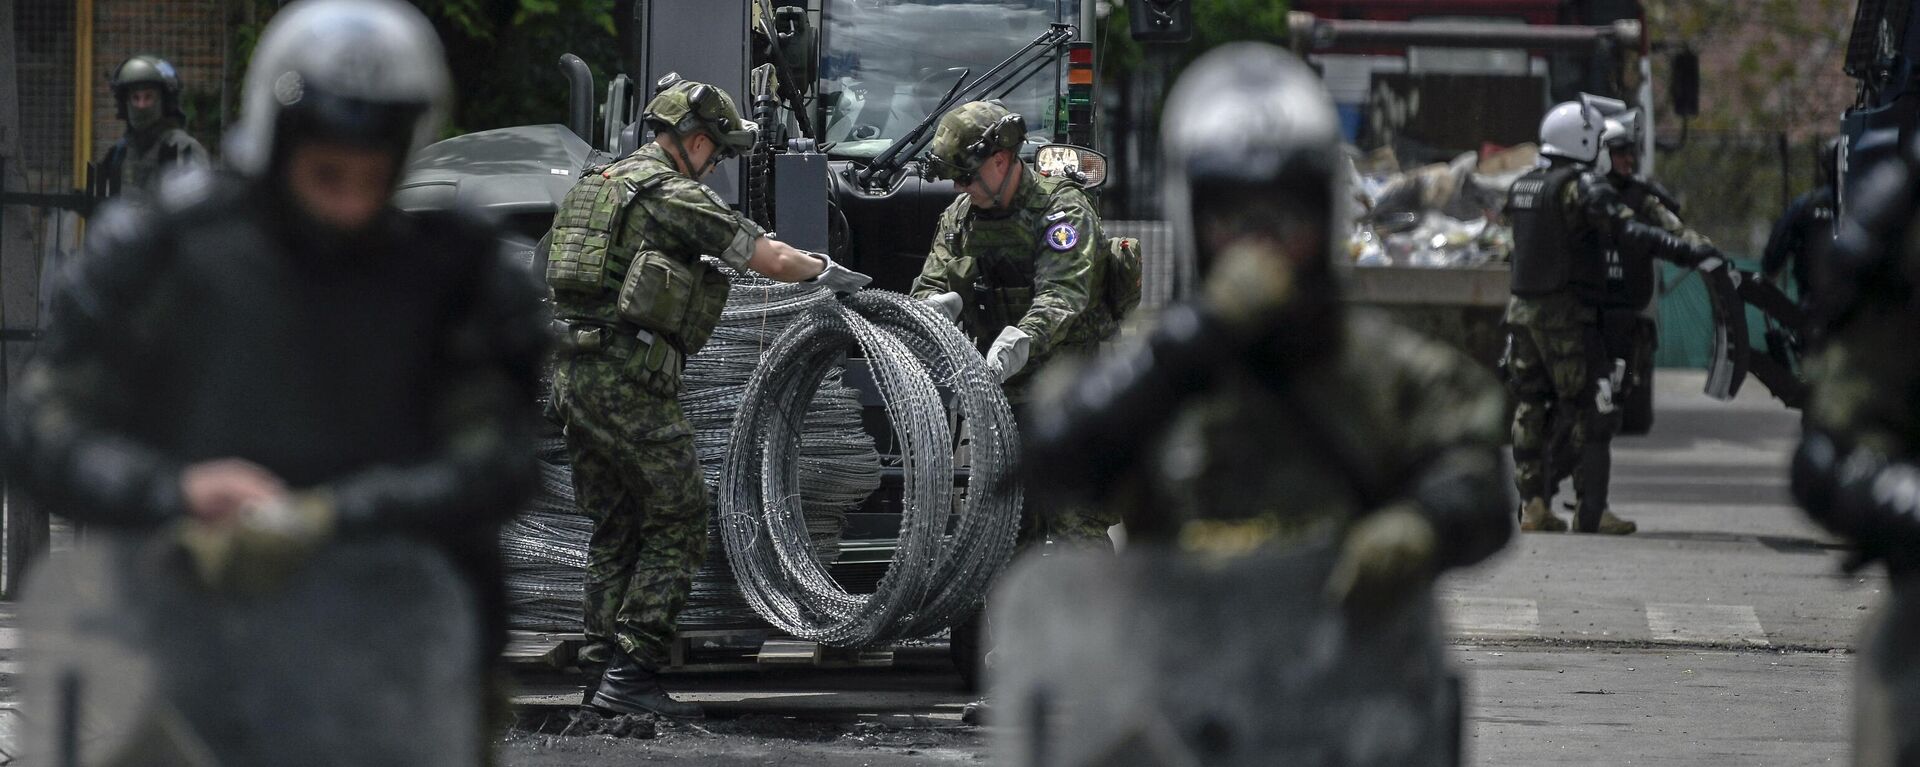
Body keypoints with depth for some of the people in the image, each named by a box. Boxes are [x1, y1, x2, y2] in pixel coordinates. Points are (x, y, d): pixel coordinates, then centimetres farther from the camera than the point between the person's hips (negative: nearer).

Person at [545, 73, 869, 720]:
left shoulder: (596, 184, 18)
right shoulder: (674, 193, -8)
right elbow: (772, 260, -6)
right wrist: (831, 273, 11)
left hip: (572, 374, 9)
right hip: (631, 380, -9)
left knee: (614, 526, 15)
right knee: (676, 522, -3)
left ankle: (602, 665, 14)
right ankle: (631, 674, -9)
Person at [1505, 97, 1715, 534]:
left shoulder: (1522, 187, 13)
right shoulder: (1583, 186, -12)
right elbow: (1628, 235, -23)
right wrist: (1689, 252, -27)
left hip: (1522, 306, 7)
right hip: (1567, 313, -7)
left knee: (1530, 404, 11)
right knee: (1586, 408, -4)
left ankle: (1533, 502, 9)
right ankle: (1591, 510, -7)